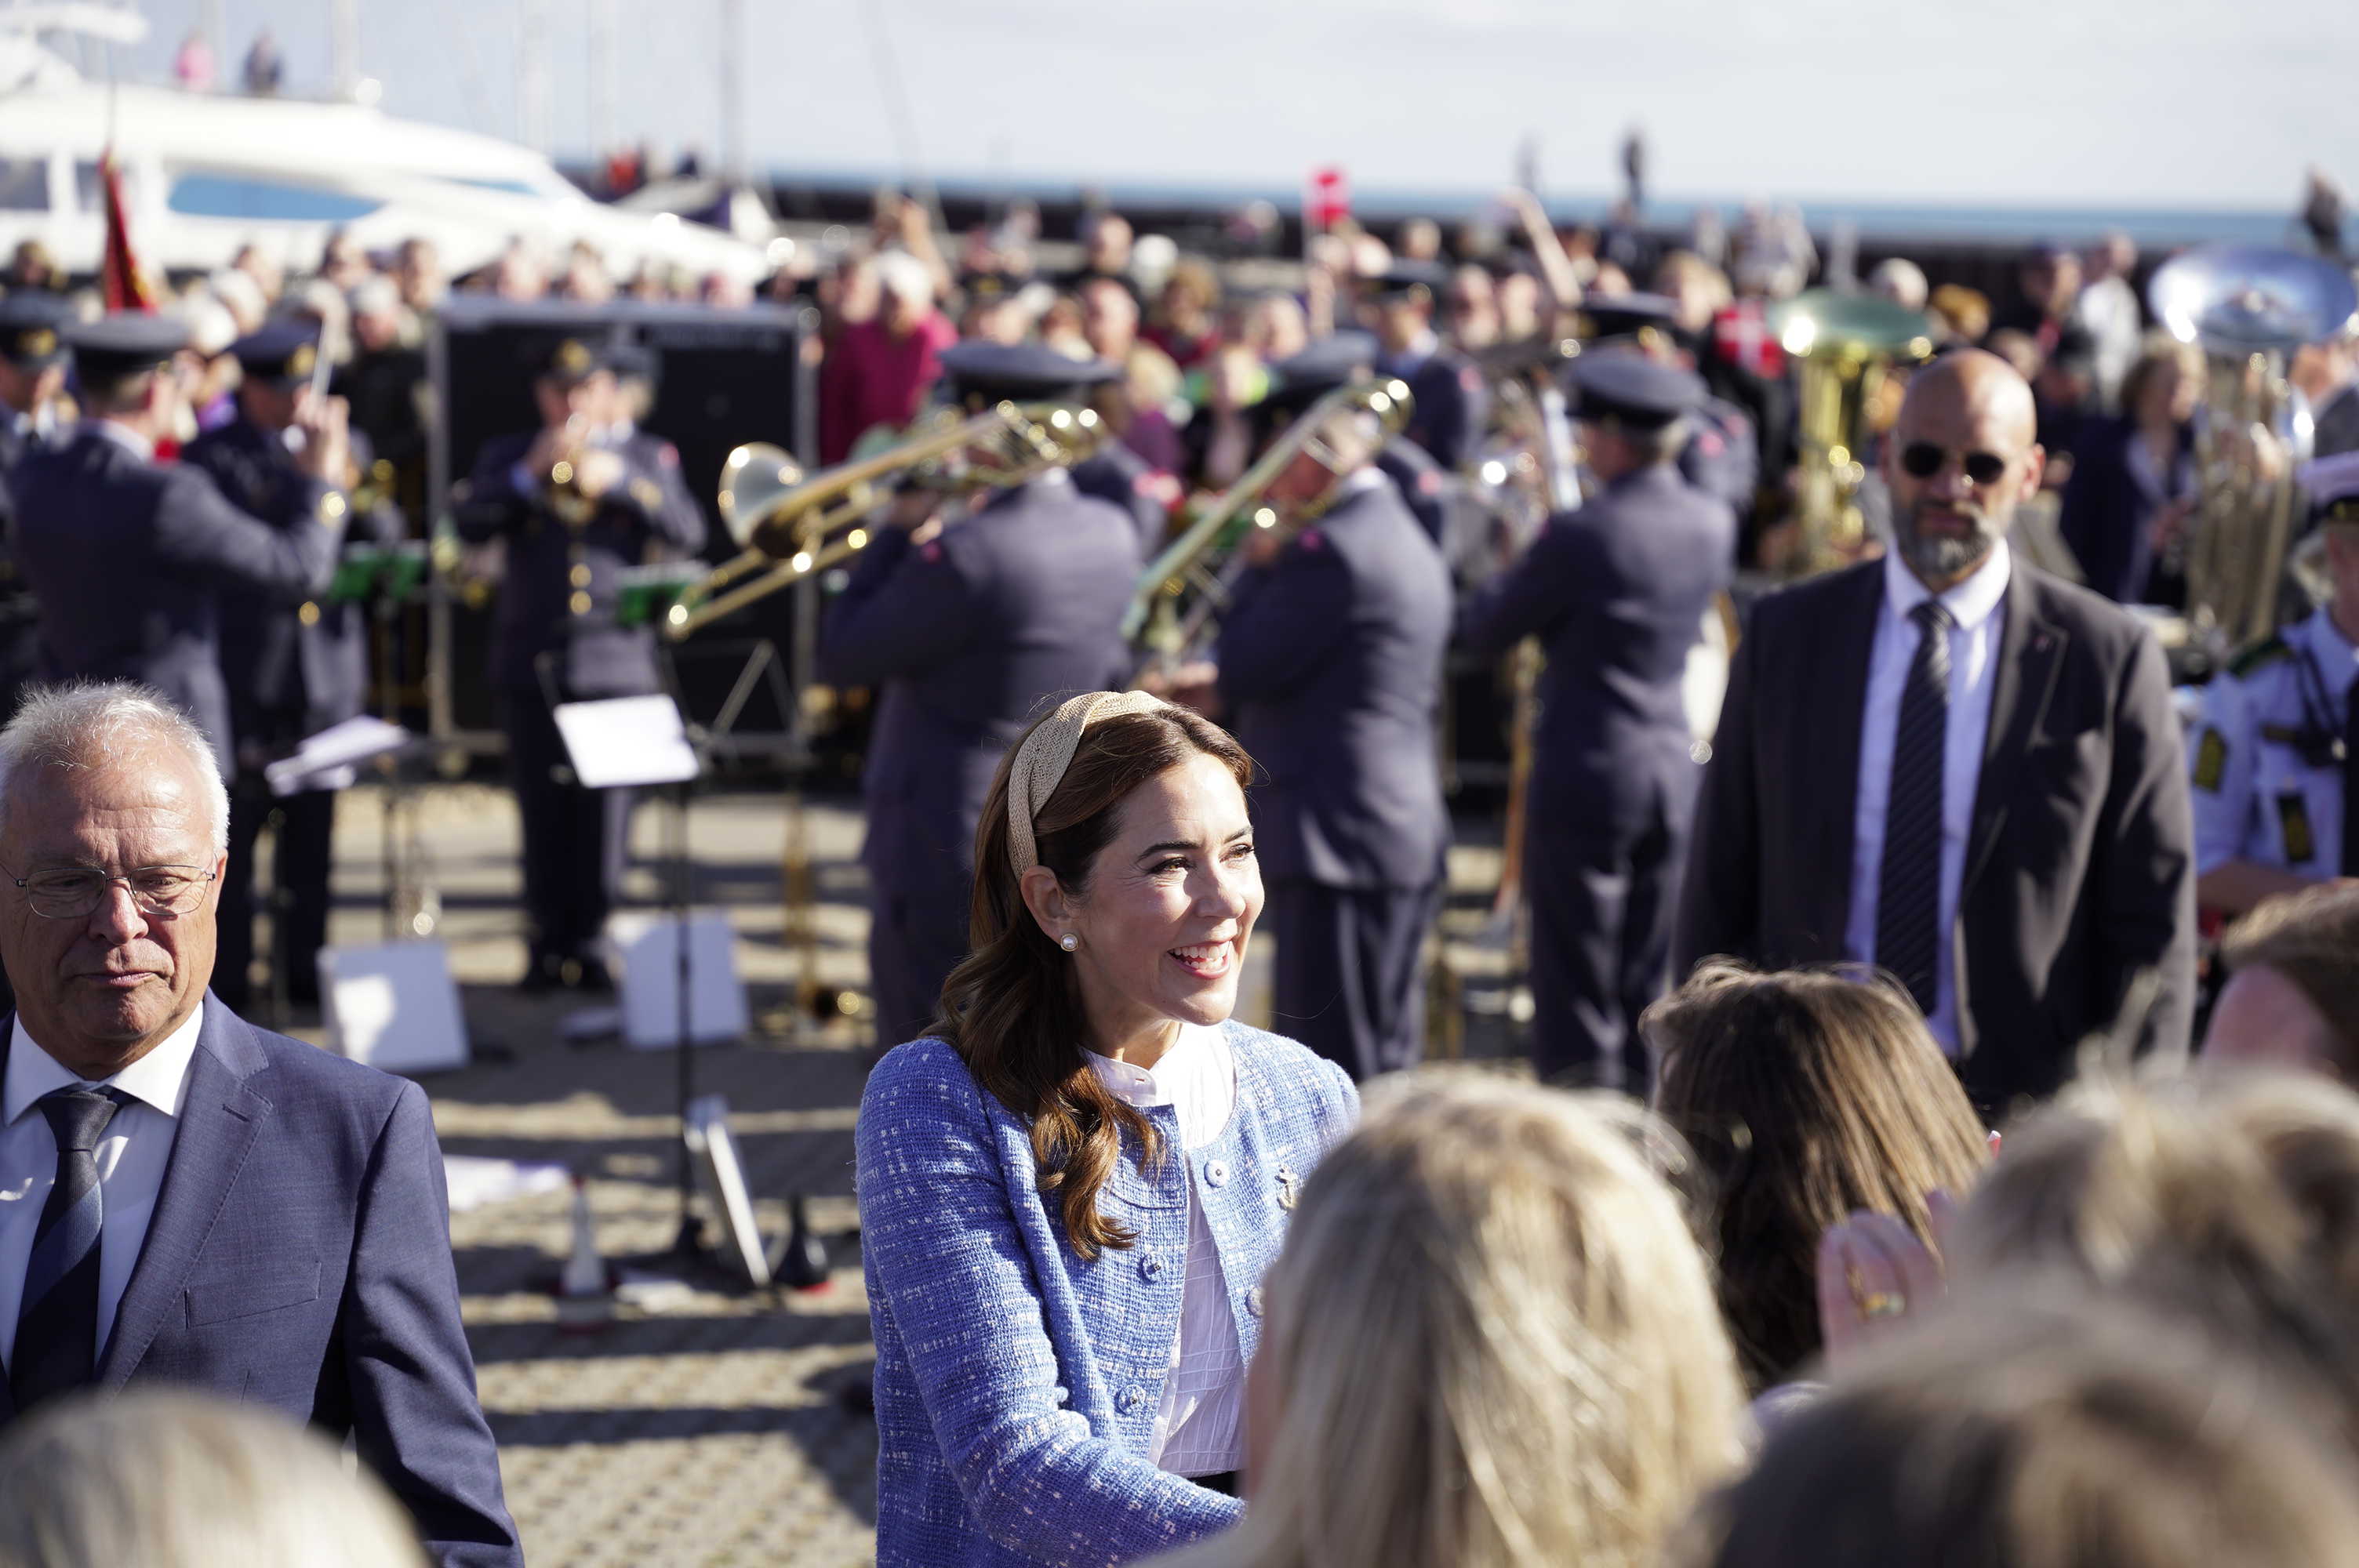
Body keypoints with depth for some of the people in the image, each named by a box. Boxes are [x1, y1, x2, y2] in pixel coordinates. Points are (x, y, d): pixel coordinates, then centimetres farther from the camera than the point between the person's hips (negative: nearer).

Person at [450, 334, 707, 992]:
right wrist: (528, 476, -13)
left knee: (605, 809, -3)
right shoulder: (505, 457, 13)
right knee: (544, 812, 1)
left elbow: (687, 531, -3)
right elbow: (470, 523, -3)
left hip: (617, 660, 0)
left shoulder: (646, 459, 12)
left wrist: (616, 480, -12)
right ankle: (548, 944, 8)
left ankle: (588, 939, 6)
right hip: (532, 661, 0)